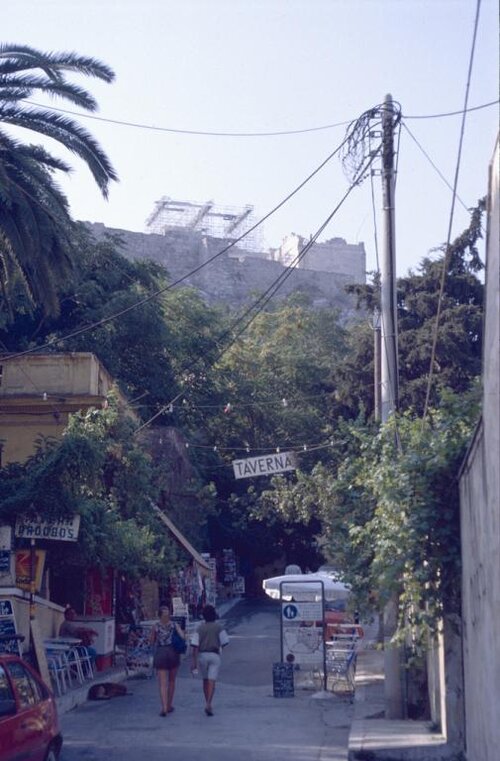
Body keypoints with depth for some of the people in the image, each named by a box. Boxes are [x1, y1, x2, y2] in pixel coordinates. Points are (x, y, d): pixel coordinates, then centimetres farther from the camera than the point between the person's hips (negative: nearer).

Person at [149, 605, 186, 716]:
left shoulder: (156, 627, 0)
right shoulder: (175, 625, 1)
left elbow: (151, 642, 8)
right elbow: (183, 637, -11)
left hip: (160, 653, -1)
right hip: (173, 653, 1)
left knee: (162, 683, -3)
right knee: (171, 681, 18)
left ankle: (164, 708, -18)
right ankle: (169, 706, 26)